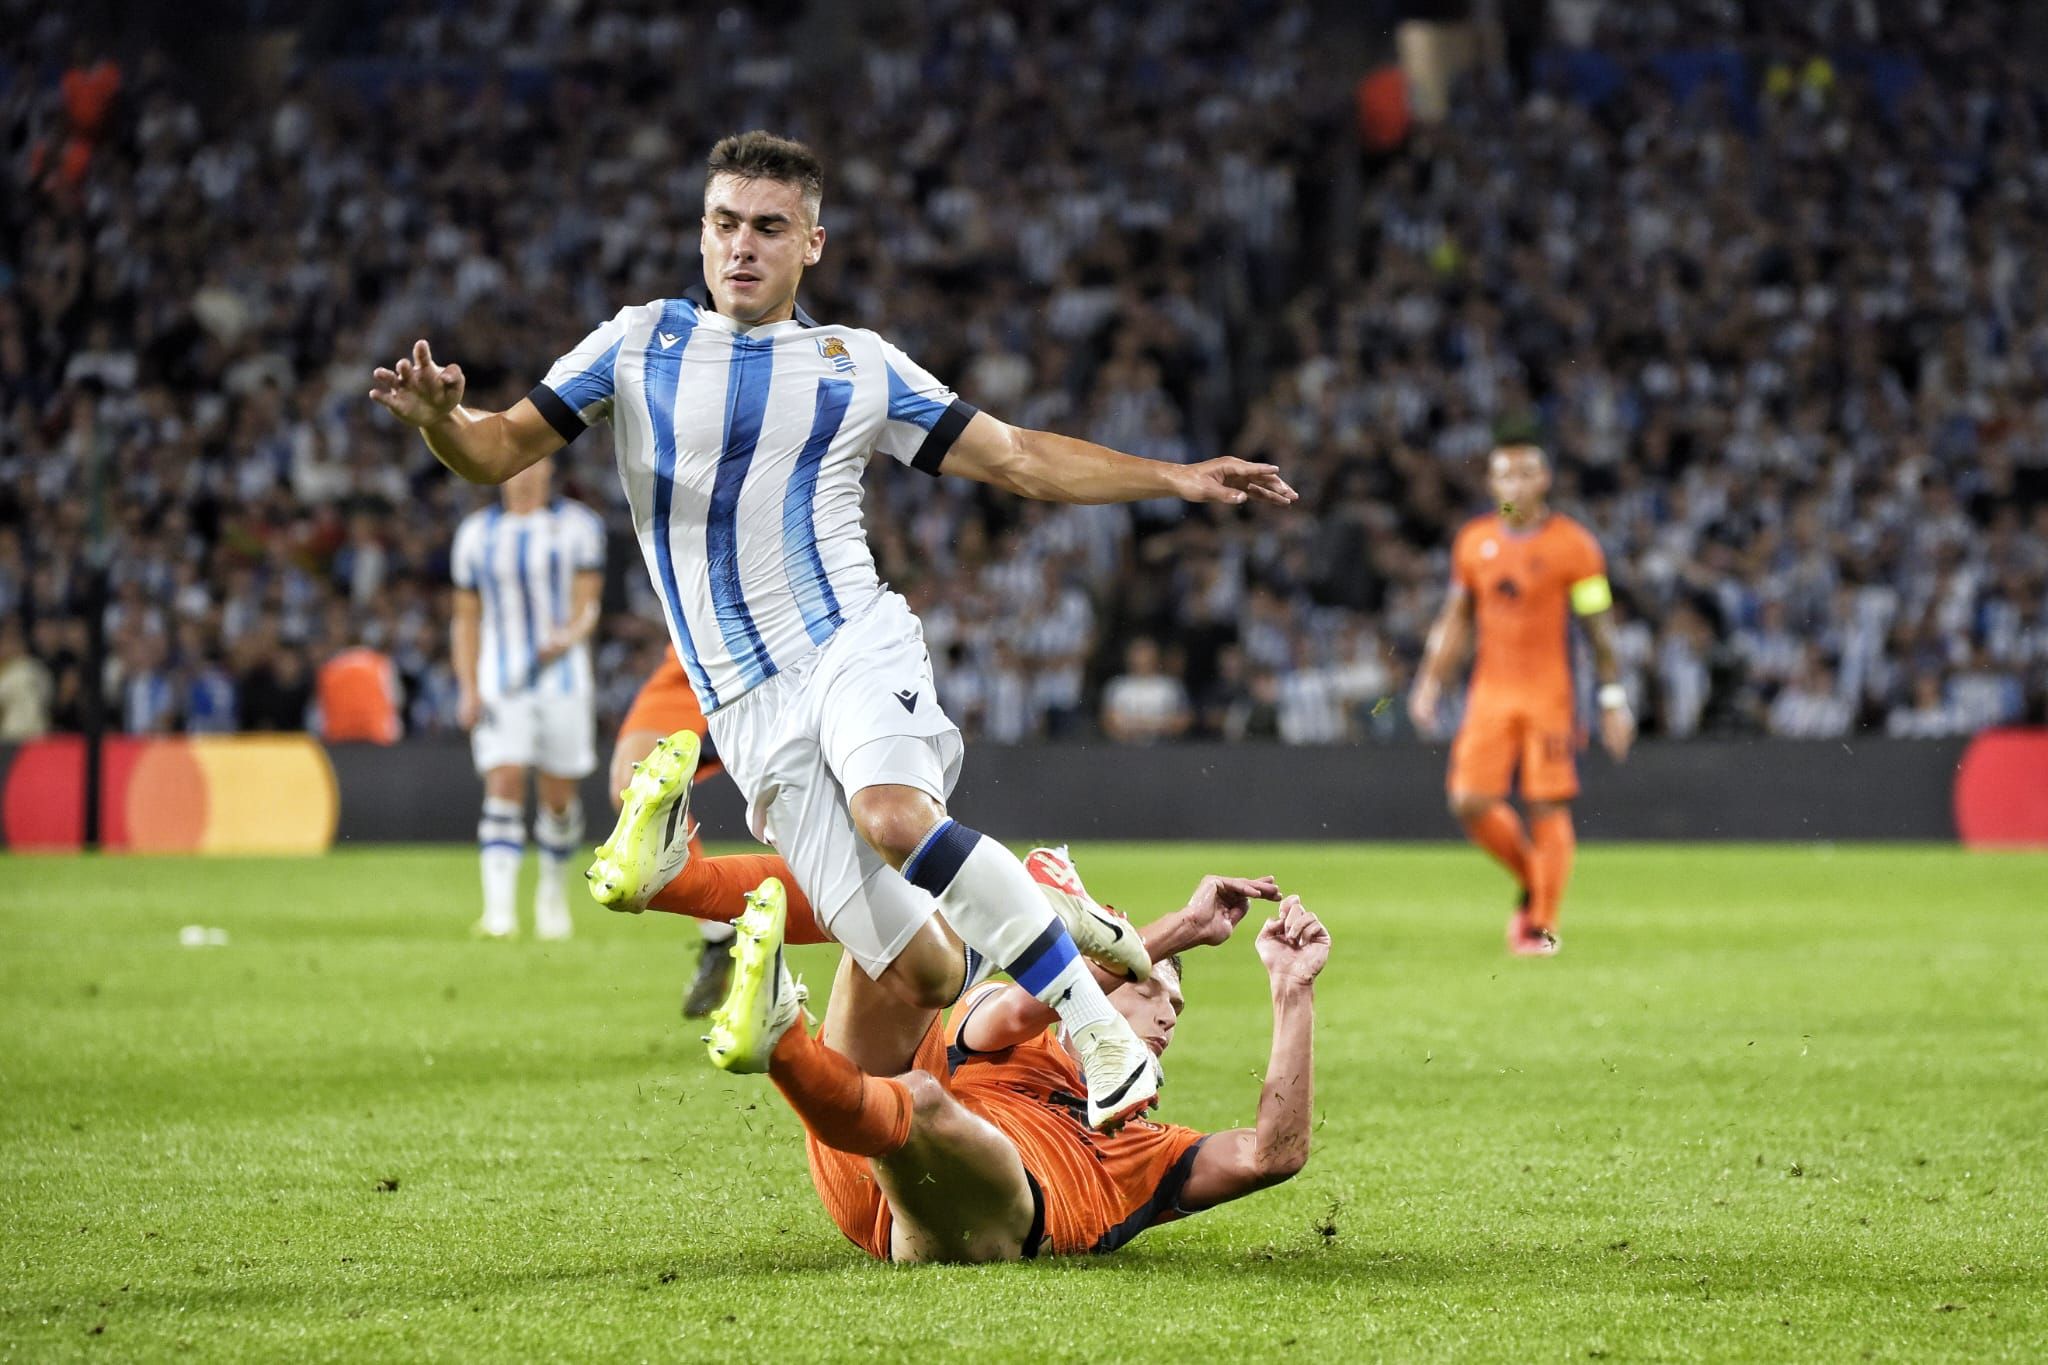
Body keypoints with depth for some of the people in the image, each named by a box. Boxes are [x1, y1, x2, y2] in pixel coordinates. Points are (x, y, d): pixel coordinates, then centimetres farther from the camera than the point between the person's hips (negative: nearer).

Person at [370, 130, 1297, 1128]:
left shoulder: (858, 364, 11)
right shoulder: (640, 343, 11)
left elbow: (1018, 459, 15)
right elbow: (497, 453, 6)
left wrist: (1177, 480, 7)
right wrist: (439, 417, -16)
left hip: (855, 645, -1)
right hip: (748, 709, 1)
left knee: (895, 817, -37)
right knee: (915, 978, -12)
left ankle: (1095, 1021, -24)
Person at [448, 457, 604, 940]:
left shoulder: (577, 525, 2)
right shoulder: (476, 533, 8)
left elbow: (586, 604, -2)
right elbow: (466, 617, 10)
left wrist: (570, 635, -24)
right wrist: (468, 689, 1)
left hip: (562, 678, 0)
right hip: (500, 683, 0)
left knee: (558, 795, 5)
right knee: (503, 787, -14)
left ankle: (553, 891, 27)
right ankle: (499, 908, -22)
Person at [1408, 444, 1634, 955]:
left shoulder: (1572, 545, -3)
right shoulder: (1473, 542, 9)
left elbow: (1599, 628, -1)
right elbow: (1456, 620, 18)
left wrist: (1613, 700, -4)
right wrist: (1430, 680, 10)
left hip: (1549, 694, -4)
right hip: (1490, 691, 4)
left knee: (1548, 807, -6)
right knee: (1471, 802, -6)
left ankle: (1543, 925, 3)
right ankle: (1531, 882, 18)